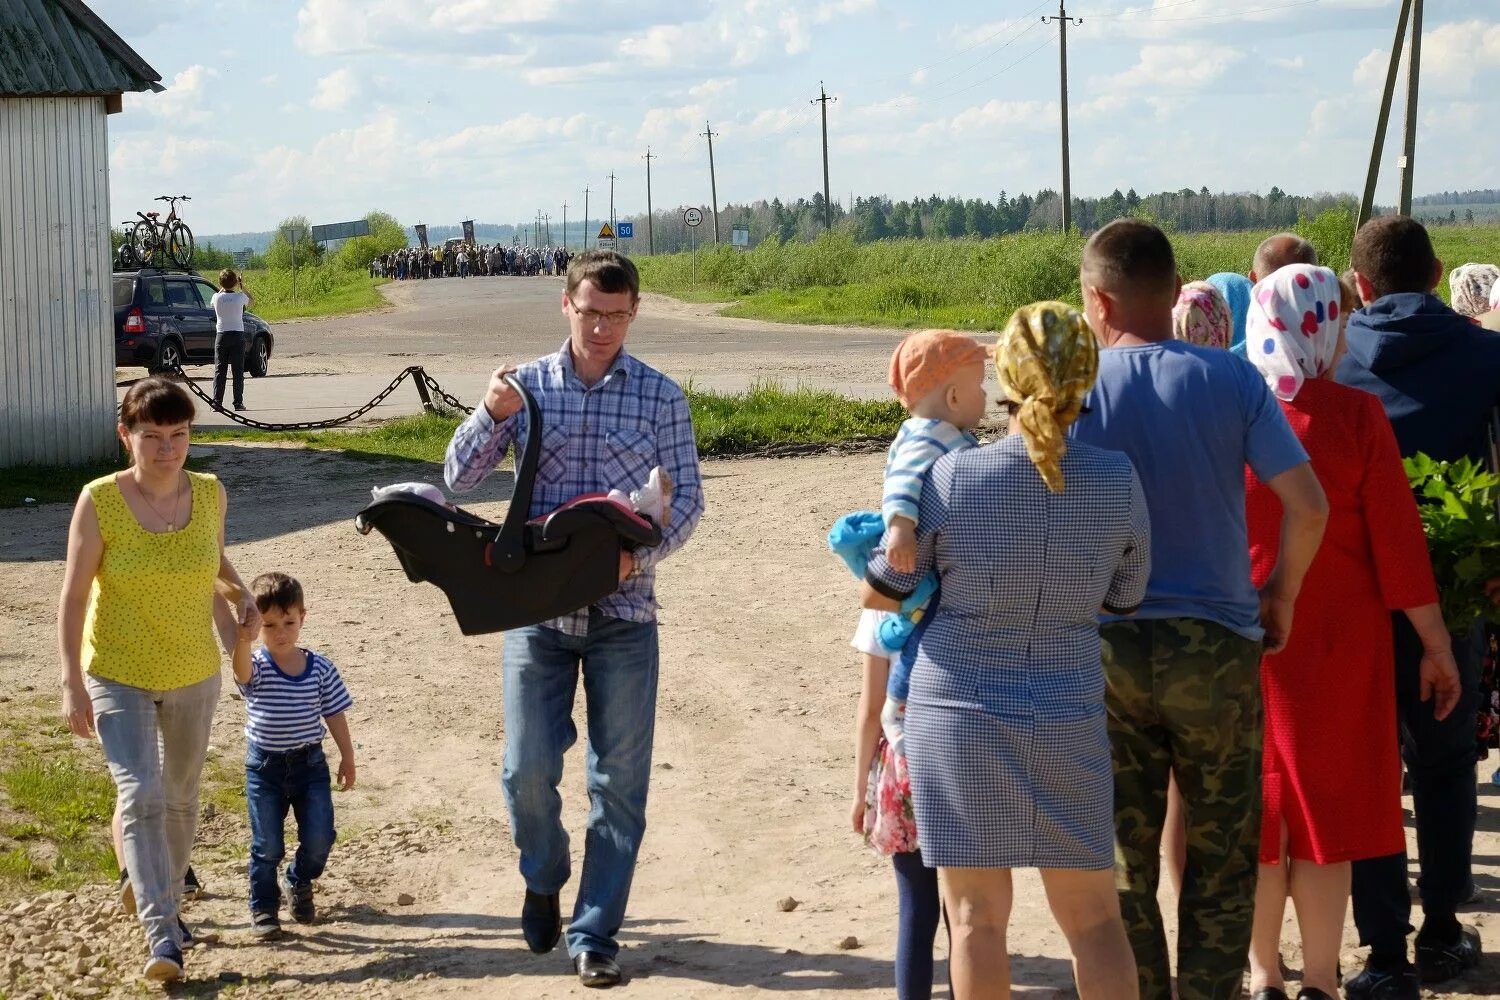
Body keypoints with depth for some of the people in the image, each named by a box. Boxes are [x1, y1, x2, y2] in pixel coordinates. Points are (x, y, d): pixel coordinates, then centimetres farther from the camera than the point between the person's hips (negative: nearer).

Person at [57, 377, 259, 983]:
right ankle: (161, 935, -16)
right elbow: (73, 596, -12)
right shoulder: (99, 502, -15)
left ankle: (167, 899, 39)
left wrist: (239, 594, -4)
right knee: (140, 796, -16)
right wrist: (71, 682, -17)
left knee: (180, 796, 17)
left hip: (193, 675, 4)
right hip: (117, 677, -4)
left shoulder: (209, 494, -5)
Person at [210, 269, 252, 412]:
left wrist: (223, 288, 24)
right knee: (238, 370, 3)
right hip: (238, 335, -1)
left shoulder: (217, 297, -5)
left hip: (221, 335, 1)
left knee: (219, 370, 3)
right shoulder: (239, 297, -7)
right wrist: (241, 286, 18)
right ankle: (238, 402, -1)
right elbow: (250, 299, 16)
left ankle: (217, 401, -4)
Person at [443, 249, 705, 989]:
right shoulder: (526, 386, 2)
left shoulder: (660, 396, 0)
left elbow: (686, 501, -1)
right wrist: (491, 416, -17)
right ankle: (543, 880, 31)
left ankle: (595, 934, 13)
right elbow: (459, 478, 1)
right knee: (528, 770, 1)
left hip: (623, 611, 0)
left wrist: (637, 554, -19)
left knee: (619, 780, 2)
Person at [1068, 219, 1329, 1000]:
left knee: (1122, 864, 11)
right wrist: (1281, 595, 7)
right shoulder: (1231, 380, -4)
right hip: (1217, 642, 0)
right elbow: (1309, 505, -8)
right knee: (1221, 861, 12)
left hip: (1106, 645, 0)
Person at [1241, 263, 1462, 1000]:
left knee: (1257, 806, 12)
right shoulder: (1355, 415, -12)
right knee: (1326, 807, 7)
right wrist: (1436, 643, -1)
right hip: (1338, 642, -2)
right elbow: (1397, 539, -9)